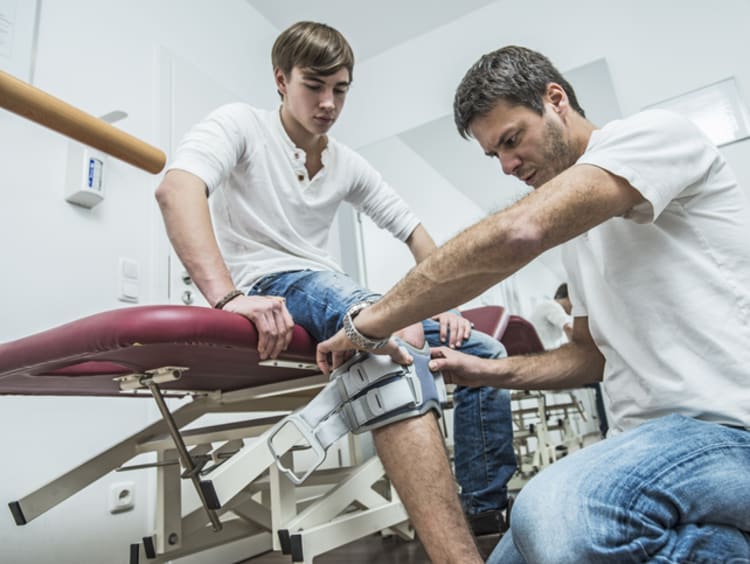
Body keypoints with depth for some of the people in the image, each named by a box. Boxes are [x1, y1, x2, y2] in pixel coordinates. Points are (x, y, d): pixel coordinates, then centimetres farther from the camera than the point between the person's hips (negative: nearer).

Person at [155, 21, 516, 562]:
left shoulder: (348, 164, 14)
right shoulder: (240, 124, -1)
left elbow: (414, 231, 16)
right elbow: (176, 188, -22)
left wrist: (445, 303, 1)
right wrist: (226, 295, -38)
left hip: (330, 289, 7)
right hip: (267, 285, -7)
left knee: (485, 350, -3)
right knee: (397, 332, -39)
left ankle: (489, 514, 5)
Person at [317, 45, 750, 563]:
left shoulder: (653, 132, -8)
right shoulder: (580, 229, 18)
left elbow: (518, 234, -27)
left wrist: (373, 320, -19)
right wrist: (488, 371, 6)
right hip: (653, 434, 9)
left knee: (554, 514, -36)